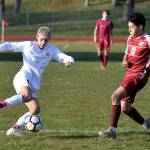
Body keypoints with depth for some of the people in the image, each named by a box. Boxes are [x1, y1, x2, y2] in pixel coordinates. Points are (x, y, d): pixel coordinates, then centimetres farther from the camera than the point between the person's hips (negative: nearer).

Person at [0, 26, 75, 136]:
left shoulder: (52, 50, 10)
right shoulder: (28, 45, 5)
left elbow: (67, 58, 0)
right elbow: (9, 45, 13)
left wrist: (69, 61, -23)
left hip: (34, 85, 5)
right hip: (23, 77, -5)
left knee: (36, 110, -11)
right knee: (27, 95, -37)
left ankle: (15, 128, -4)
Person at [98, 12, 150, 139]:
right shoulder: (130, 39, 12)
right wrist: (125, 61, 5)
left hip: (139, 76, -8)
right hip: (129, 75, 8)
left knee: (116, 96, -22)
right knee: (125, 108, 10)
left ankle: (112, 130, -19)